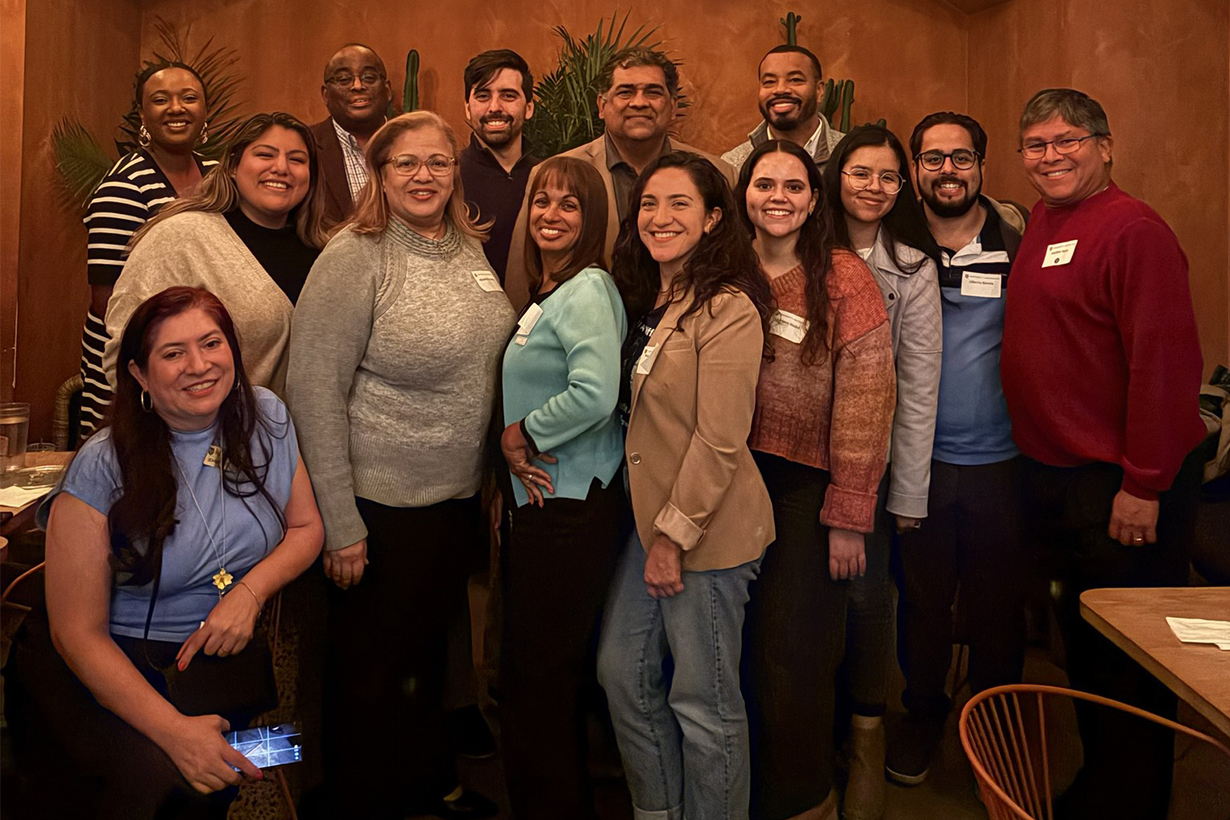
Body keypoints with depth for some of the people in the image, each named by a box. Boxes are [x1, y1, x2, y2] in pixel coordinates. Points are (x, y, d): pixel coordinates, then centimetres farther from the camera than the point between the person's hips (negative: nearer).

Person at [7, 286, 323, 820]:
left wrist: (250, 591, -13)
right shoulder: (103, 469, -15)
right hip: (113, 669, -3)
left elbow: (306, 527, 9)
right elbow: (78, 633, -14)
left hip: (225, 658, 3)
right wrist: (175, 731, -25)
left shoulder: (267, 419, -2)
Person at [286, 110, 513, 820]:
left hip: (460, 495, 7)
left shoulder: (470, 248, 5)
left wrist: (491, 477, 12)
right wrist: (341, 524, -18)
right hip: (382, 502, -6)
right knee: (373, 671, 10)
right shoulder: (356, 257, -15)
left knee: (431, 651, 23)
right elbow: (314, 390, -18)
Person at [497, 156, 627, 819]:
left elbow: (595, 395, -28)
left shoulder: (588, 290, -14)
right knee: (550, 673, 19)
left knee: (536, 681, 0)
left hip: (571, 507, -10)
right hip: (542, 498, 10)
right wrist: (519, 455, 4)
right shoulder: (547, 292, 16)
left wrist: (521, 432, -15)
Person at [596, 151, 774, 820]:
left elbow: (720, 440, -20)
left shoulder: (728, 309, -17)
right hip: (647, 519, 9)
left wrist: (675, 535, -16)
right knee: (622, 673, 16)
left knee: (702, 702, 6)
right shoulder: (647, 300, 11)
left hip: (706, 532, -9)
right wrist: (652, 529, 11)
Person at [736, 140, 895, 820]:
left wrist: (848, 516, -14)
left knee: (794, 656, 3)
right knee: (736, 651, 12)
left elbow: (865, 401, -11)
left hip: (806, 489, -3)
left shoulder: (844, 278, -6)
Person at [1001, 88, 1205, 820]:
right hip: (1057, 476, 9)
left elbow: (1167, 362, -21)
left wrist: (1143, 486, -21)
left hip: (1123, 484, -9)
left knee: (1131, 659, 4)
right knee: (1085, 644, 21)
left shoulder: (1133, 229, -15)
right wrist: (1045, 468, 13)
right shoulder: (1040, 224, 11)